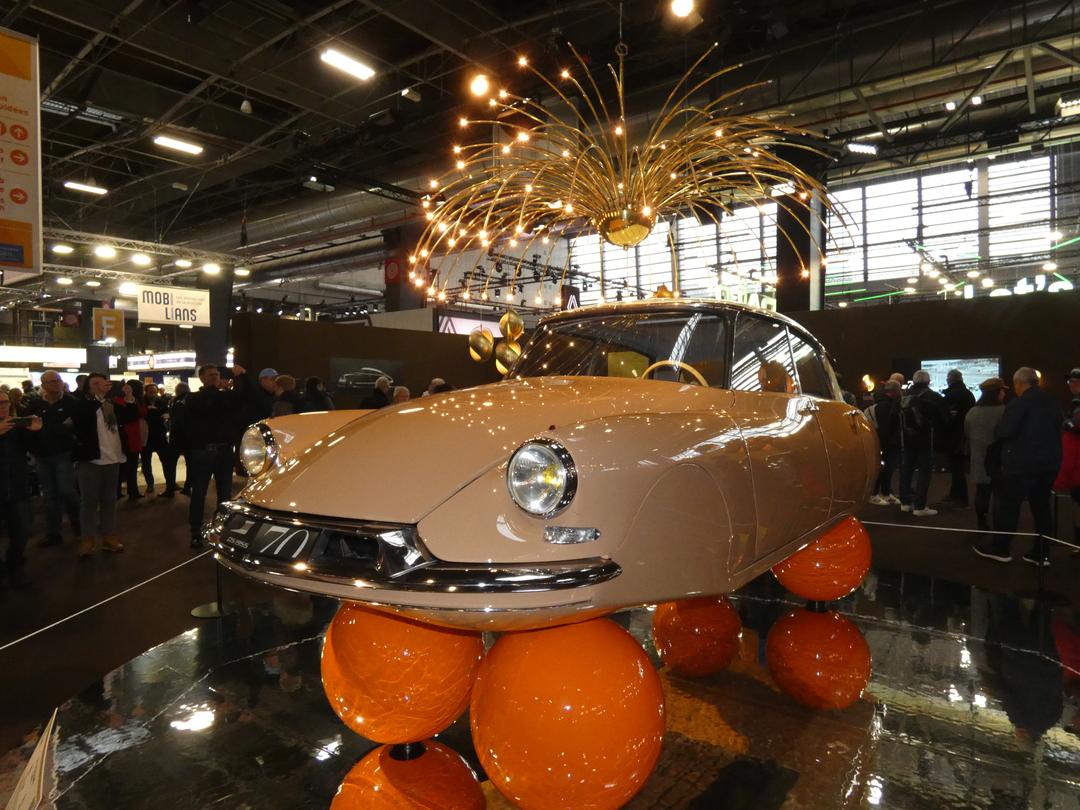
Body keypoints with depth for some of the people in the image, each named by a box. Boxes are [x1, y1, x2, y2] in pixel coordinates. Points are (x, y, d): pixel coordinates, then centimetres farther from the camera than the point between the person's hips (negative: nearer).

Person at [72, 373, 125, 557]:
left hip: (112, 459, 5)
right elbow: (81, 418, -19)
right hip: (91, 460, -4)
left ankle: (108, 536, 19)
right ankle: (87, 539, 10)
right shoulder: (84, 405, -3)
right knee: (89, 501, 2)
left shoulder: (113, 403, 11)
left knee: (109, 501, 11)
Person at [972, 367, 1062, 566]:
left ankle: (1000, 548, 9)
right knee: (1041, 506, 12)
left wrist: (997, 429, -1)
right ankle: (1041, 553, 16)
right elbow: (1057, 432, 20)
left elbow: (1005, 431, -21)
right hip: (1050, 462, 8)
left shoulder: (1019, 403, -14)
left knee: (1007, 505, 2)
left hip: (1022, 463, -8)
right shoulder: (1052, 403, 12)